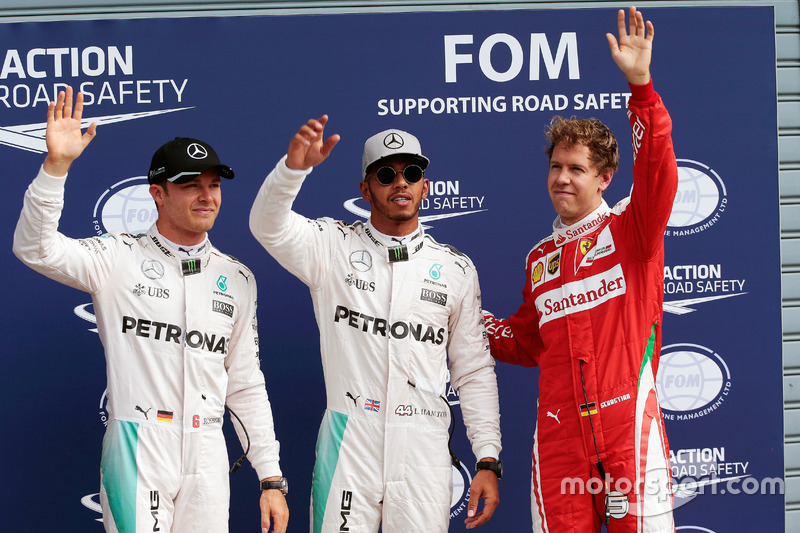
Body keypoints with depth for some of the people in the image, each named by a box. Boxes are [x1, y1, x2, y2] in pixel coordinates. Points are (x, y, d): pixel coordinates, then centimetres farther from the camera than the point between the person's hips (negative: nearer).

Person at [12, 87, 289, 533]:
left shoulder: (237, 278, 12)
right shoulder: (119, 259, 1)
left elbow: (246, 385, 13)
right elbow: (35, 247, -15)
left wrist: (271, 478, 8)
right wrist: (57, 164, -26)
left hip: (207, 457, 4)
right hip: (137, 449, -4)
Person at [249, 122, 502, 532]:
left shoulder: (456, 268, 10)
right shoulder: (333, 247, 5)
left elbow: (474, 371, 11)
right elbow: (268, 225, -14)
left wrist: (488, 460, 4)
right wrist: (295, 165, -32)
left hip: (423, 448, 2)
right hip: (348, 439, -2)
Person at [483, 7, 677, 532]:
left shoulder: (630, 230, 5)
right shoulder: (539, 259, 19)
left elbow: (658, 174, -15)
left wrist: (641, 84, -24)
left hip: (627, 420, -4)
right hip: (559, 433, 4)